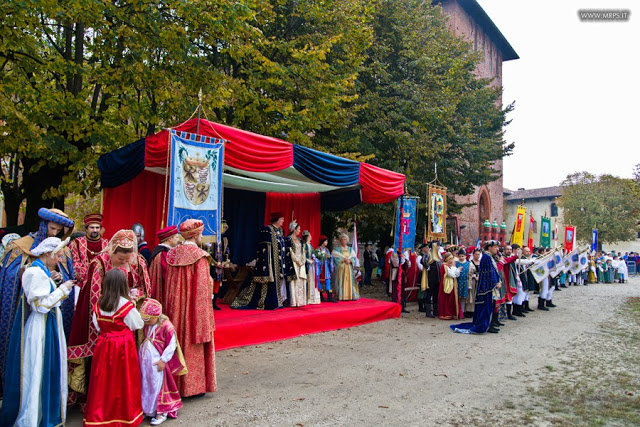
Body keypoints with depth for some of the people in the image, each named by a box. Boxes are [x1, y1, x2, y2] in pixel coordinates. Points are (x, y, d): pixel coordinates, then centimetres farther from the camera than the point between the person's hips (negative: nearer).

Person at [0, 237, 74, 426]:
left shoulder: (42, 272, 11)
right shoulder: (35, 273, -18)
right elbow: (41, 305, -21)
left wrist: (62, 289, 8)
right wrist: (62, 289, -14)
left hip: (46, 328, 10)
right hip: (38, 332, -10)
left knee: (45, 372, 15)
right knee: (35, 373, 0)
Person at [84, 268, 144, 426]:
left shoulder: (98, 304, -3)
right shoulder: (127, 305, -16)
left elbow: (97, 326, 7)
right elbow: (138, 325, -4)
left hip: (103, 345, 4)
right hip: (123, 346, -4)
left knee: (104, 381, 13)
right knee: (123, 380, 8)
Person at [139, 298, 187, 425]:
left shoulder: (167, 326, -17)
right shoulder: (146, 325, 4)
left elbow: (171, 345, -15)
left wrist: (163, 360, -15)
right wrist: (140, 355, 12)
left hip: (156, 362, -6)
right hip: (144, 361, 6)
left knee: (157, 386, 3)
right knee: (145, 385, 15)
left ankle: (161, 413, 17)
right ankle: (146, 409, 31)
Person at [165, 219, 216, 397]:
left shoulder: (172, 254, 4)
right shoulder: (199, 256, -14)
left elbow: (169, 284, 8)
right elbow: (202, 287, -14)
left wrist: (172, 307, 15)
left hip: (176, 307, 6)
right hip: (194, 308, -6)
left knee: (178, 341, 14)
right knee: (194, 344, 4)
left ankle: (176, 383, 22)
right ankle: (193, 385, 12)